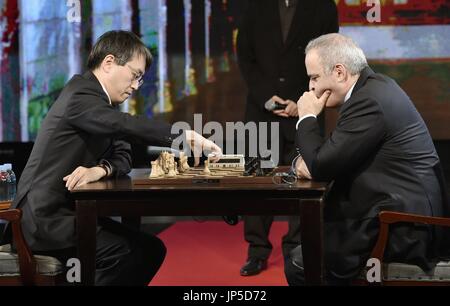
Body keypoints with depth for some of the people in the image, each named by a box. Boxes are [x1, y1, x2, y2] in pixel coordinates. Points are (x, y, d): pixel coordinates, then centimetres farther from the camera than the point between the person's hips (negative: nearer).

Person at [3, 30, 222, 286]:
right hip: (45, 217, -10)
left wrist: (99, 170, -17)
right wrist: (184, 136, -29)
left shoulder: (103, 100, 14)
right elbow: (126, 125, -31)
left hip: (70, 211, 10)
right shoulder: (81, 94, -15)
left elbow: (123, 157, 6)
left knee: (152, 249, 4)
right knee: (125, 253, -25)